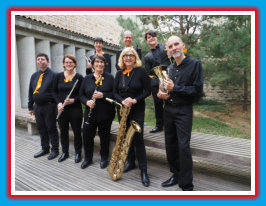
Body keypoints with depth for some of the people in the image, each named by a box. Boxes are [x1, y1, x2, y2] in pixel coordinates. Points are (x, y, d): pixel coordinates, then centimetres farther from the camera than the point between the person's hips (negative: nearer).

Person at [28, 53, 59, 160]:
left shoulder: (53, 75, -7)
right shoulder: (34, 76, 13)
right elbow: (31, 92, 16)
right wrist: (30, 106, 14)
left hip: (49, 107, -6)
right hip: (37, 107, 7)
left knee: (51, 129, 3)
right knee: (41, 128, 16)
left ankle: (55, 150, 18)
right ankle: (45, 148, 32)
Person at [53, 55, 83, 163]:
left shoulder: (79, 77, -3)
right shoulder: (58, 76, 5)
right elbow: (54, 92, 7)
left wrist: (73, 100, -19)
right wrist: (59, 103, -8)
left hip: (75, 109, -3)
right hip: (61, 109, 3)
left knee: (77, 131, 5)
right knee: (63, 131, 13)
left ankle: (78, 153, 23)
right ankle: (65, 152, 31)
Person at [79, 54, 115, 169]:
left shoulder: (110, 78, 0)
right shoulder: (87, 78, 9)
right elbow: (81, 94, 10)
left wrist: (103, 95, -20)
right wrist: (87, 102, -10)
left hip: (105, 113, -3)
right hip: (90, 113, 3)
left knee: (104, 136, 9)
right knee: (87, 136, 7)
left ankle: (104, 158, 29)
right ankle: (88, 158, 29)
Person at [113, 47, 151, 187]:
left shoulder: (141, 71, -6)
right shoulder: (119, 73, 7)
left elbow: (148, 90, -8)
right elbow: (115, 92, 5)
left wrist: (135, 100, -20)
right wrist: (122, 101, -15)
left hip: (137, 110, -4)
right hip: (122, 109, 4)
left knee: (138, 139, -7)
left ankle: (143, 170, 5)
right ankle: (130, 162, 30)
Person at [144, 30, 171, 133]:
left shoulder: (166, 46, 10)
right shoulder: (147, 56, 15)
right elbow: (147, 73, 13)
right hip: (155, 82, 2)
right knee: (158, 104, 7)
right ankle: (159, 125, 20)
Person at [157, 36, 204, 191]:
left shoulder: (195, 64, -5)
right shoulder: (170, 68, 13)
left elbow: (198, 90, -12)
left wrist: (174, 88, -17)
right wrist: (161, 93, 0)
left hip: (184, 111, -6)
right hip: (168, 109, 6)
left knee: (183, 146, -7)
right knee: (170, 144, 12)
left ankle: (187, 185, 8)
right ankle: (176, 175, 30)